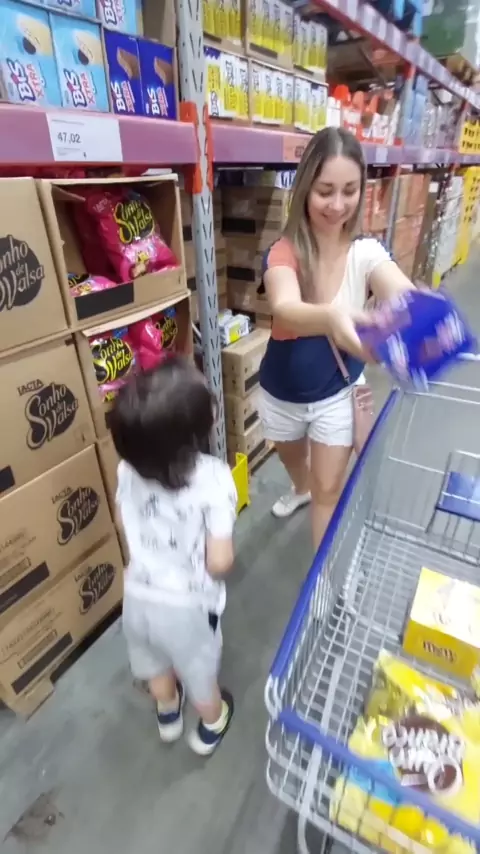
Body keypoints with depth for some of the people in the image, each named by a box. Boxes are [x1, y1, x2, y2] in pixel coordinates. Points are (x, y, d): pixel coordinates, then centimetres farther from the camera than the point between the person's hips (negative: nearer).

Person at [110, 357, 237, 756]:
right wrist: (225, 553, -5)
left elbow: (132, 534, -2)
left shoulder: (127, 471, -16)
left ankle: (168, 714, 64)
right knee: (200, 671, 28)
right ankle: (211, 727, 58)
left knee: (155, 663, 34)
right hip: (187, 606, -4)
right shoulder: (213, 479, -31)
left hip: (139, 597, 4)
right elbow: (219, 563, -26)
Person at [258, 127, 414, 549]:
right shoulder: (283, 252, -21)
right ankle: (301, 489, 65)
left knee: (329, 489, 8)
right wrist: (330, 318, -66)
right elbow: (286, 309, -43)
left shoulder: (366, 252, -16)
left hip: (338, 392, 0)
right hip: (282, 392, 1)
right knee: (291, 456, 28)